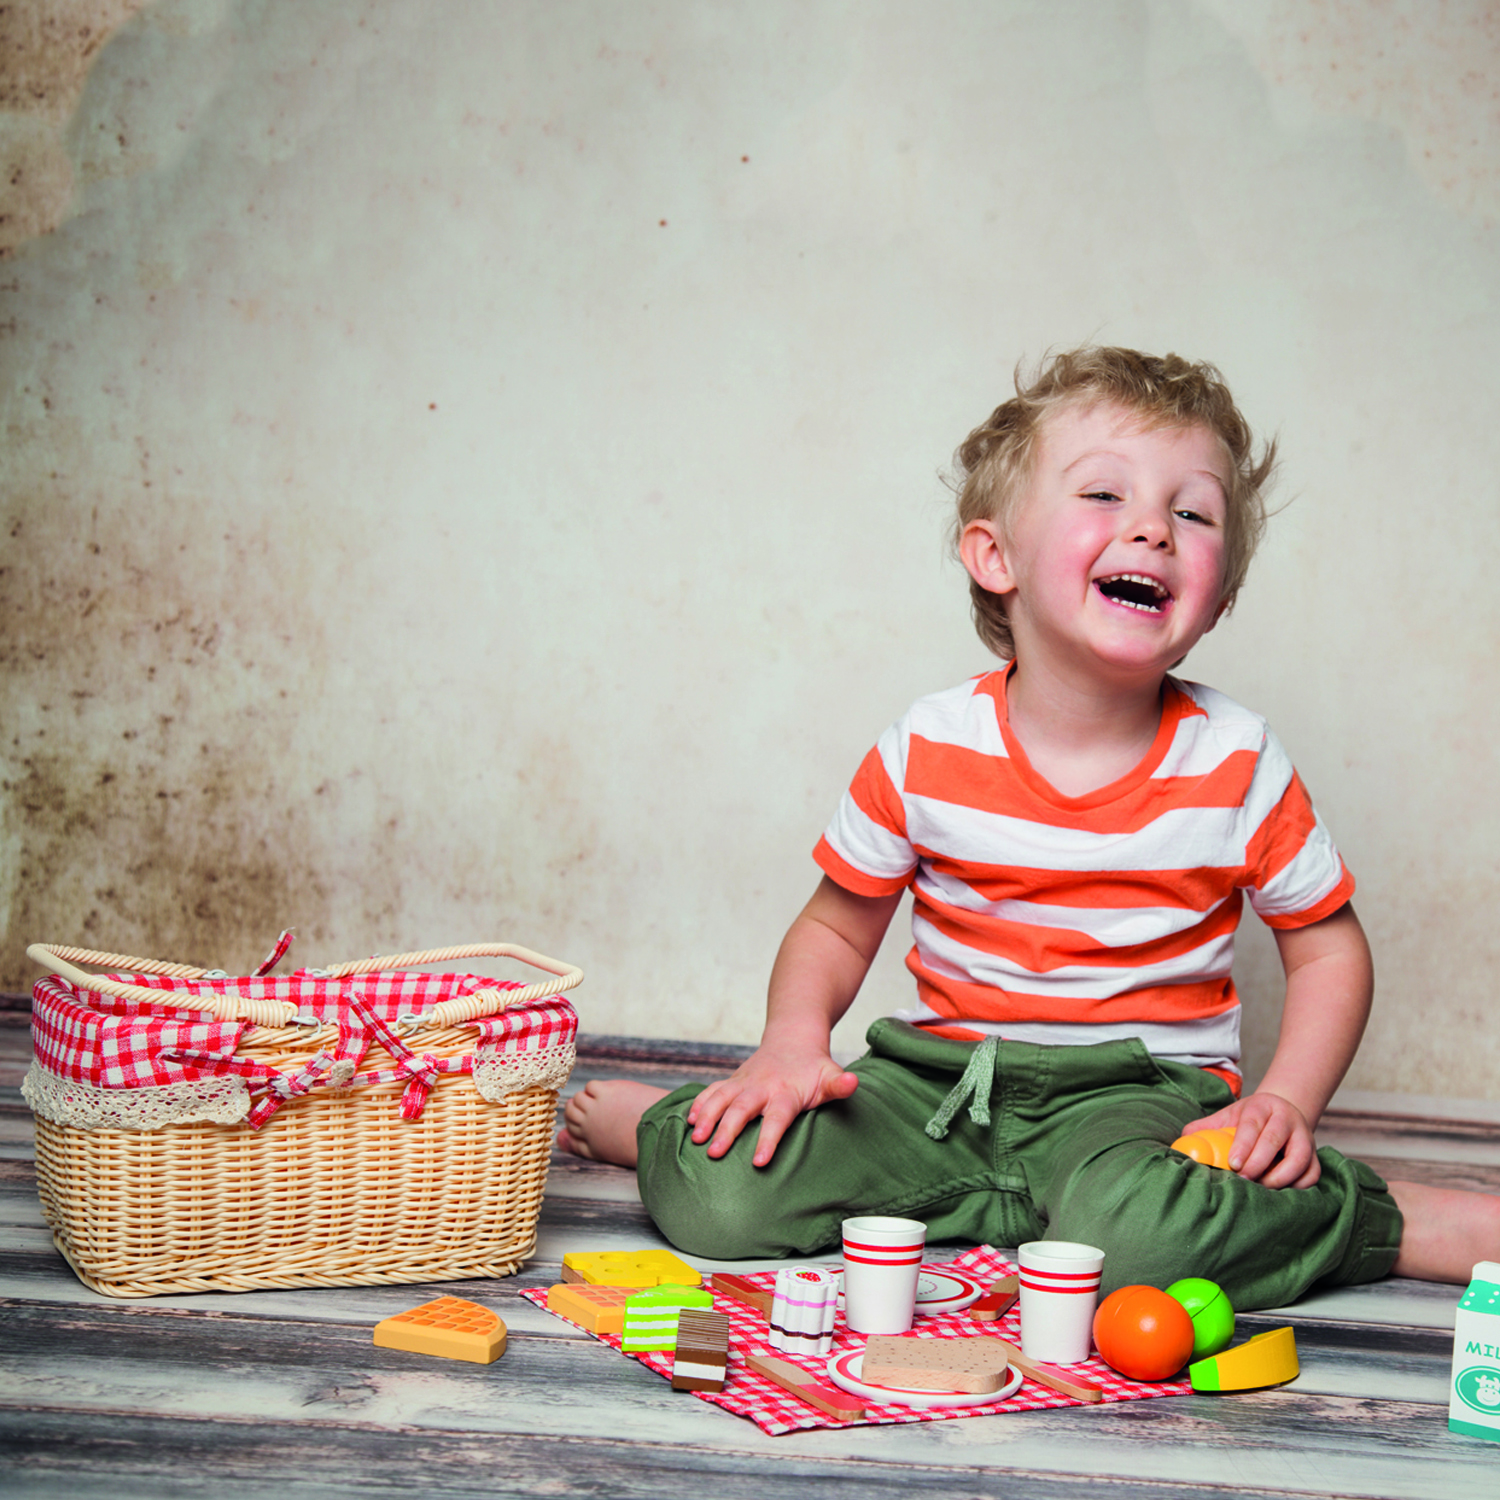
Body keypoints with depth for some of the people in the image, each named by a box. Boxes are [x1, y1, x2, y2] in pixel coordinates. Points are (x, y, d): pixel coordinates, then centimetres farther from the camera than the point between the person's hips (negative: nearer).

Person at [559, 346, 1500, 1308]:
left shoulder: (1235, 762, -7)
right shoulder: (928, 749, -6)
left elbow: (1328, 948, 5)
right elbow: (838, 927, 8)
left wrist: (1286, 1101, -11)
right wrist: (794, 1043, -12)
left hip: (1138, 1086, -1)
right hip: (941, 1073, 2)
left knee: (1134, 1241, -38)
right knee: (721, 1196, -22)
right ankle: (647, 1120, 13)